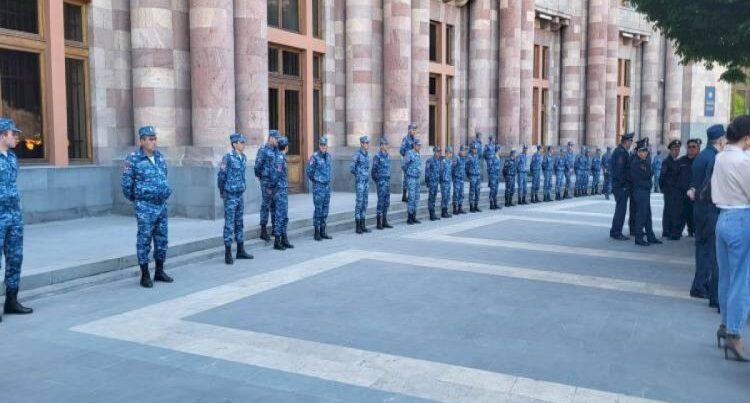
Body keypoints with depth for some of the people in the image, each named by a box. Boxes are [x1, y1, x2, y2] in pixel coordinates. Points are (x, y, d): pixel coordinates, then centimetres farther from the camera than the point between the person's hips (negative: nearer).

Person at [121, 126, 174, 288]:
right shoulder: (133, 159, -11)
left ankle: (159, 272, 22)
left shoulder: (160, 157, 8)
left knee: (162, 240, 10)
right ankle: (145, 276, 8)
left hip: (161, 205, 6)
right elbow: (126, 183, -5)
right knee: (144, 241, 0)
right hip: (145, 207, -6)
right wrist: (135, 199, 6)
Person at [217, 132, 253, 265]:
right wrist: (222, 192, 1)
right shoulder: (228, 157, -13)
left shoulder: (243, 157, 6)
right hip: (230, 196, -6)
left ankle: (240, 251, 21)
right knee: (229, 224, -2)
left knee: (239, 223, 13)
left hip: (240, 195, 7)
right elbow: (221, 176, -8)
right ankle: (228, 253, 5)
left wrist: (242, 188, 13)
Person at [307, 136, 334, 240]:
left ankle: (323, 231, 17)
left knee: (325, 209, 9)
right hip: (318, 186, -6)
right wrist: (314, 180, 5)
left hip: (327, 185, 6)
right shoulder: (314, 157, -11)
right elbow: (309, 171, -7)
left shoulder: (329, 156, 9)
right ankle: (316, 232, 1)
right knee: (318, 209, -5)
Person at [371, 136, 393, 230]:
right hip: (381, 182, -7)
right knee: (381, 201, -7)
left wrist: (388, 179, 16)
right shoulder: (377, 156, -10)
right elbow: (374, 170, -7)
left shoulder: (388, 156, 12)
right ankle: (378, 223, -1)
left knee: (387, 202, 9)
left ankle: (384, 222, 16)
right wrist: (376, 180, -1)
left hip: (388, 181, 7)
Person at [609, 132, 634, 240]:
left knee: (620, 209, 15)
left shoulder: (618, 151, 17)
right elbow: (619, 170, -22)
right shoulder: (621, 152, -15)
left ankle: (615, 231, 21)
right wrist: (624, 183, -16)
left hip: (618, 186, 11)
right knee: (621, 209, -7)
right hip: (622, 186, -11)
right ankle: (616, 232, -3)